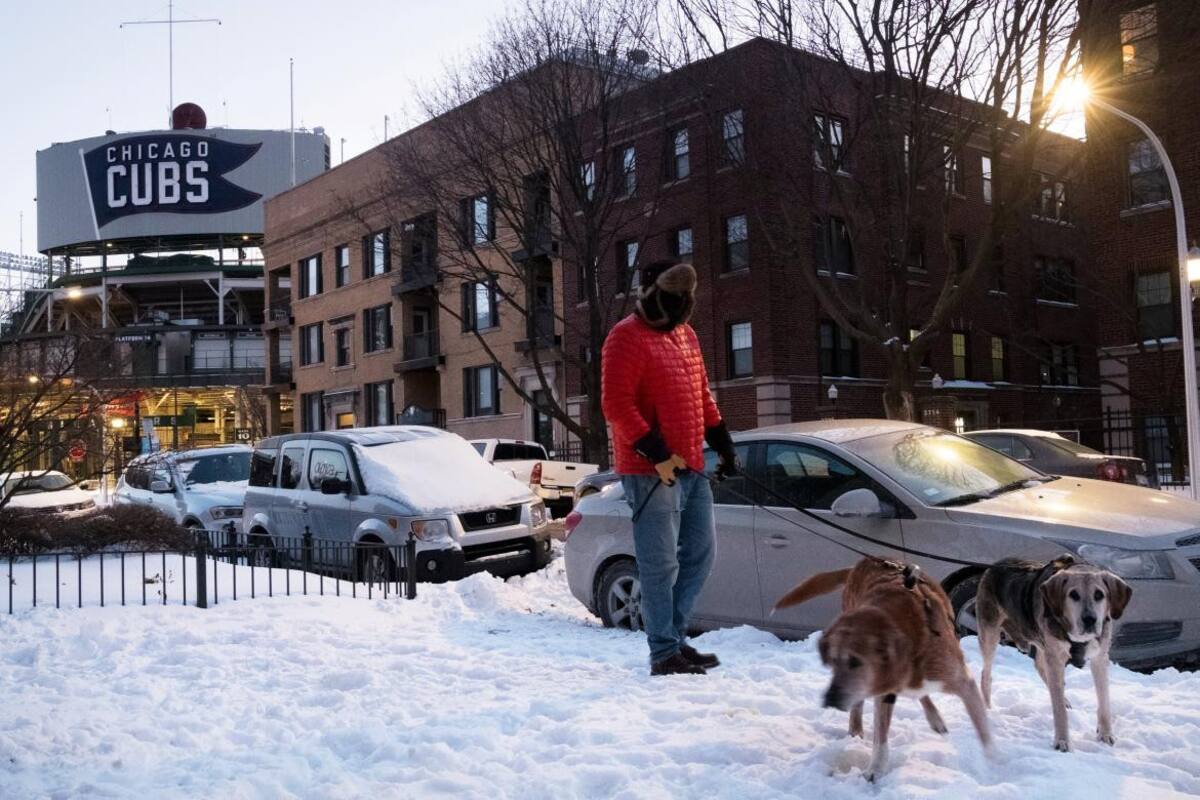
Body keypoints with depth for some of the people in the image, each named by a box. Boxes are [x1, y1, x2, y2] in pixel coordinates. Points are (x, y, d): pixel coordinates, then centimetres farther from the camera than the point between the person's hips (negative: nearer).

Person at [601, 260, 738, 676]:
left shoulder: (685, 335, 18)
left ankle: (675, 636, 24)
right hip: (651, 471, -9)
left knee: (700, 554, 12)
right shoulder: (627, 337, -9)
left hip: (692, 469, 9)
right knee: (661, 563, -5)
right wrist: (656, 454, -20)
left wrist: (723, 444, 17)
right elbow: (615, 404, -17)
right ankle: (664, 653, 5)